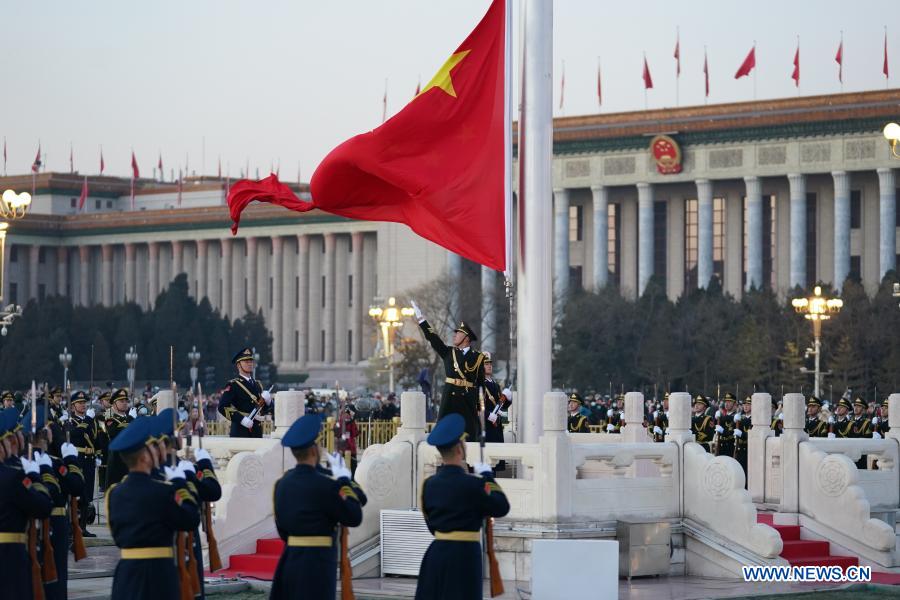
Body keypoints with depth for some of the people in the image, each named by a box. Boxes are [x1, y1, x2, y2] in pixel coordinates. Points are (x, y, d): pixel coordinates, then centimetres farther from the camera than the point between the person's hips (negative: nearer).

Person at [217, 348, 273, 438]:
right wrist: (242, 419, -21)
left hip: (257, 430, 7)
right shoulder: (233, 385, -4)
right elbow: (223, 407, -15)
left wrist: (267, 401, -1)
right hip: (240, 431, -7)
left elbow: (263, 410, 22)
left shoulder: (257, 385, 18)